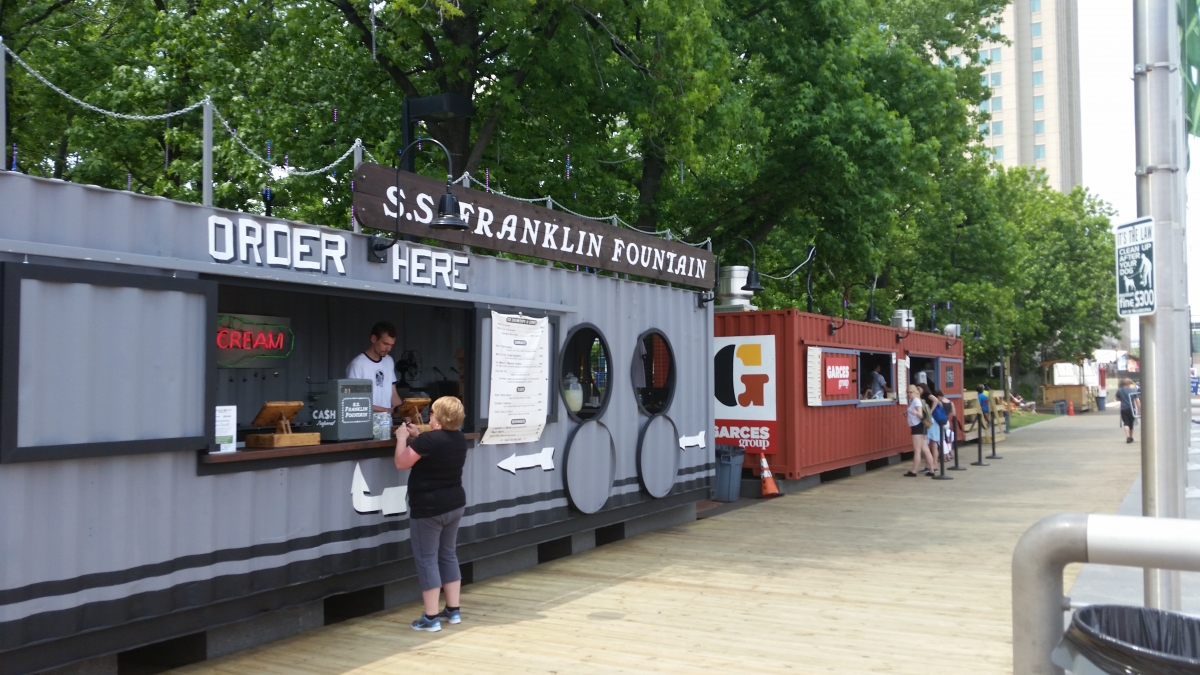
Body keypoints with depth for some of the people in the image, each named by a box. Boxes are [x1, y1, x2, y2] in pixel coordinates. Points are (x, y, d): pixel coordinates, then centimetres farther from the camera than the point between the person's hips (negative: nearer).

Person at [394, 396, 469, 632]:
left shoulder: (429, 439, -21)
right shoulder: (459, 439, 5)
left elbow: (401, 463, -13)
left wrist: (402, 438, 0)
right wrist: (417, 436, 15)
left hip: (429, 508, -8)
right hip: (454, 504, 8)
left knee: (427, 559, 0)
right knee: (448, 554, 17)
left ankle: (431, 617, 2)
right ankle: (453, 610, 22)